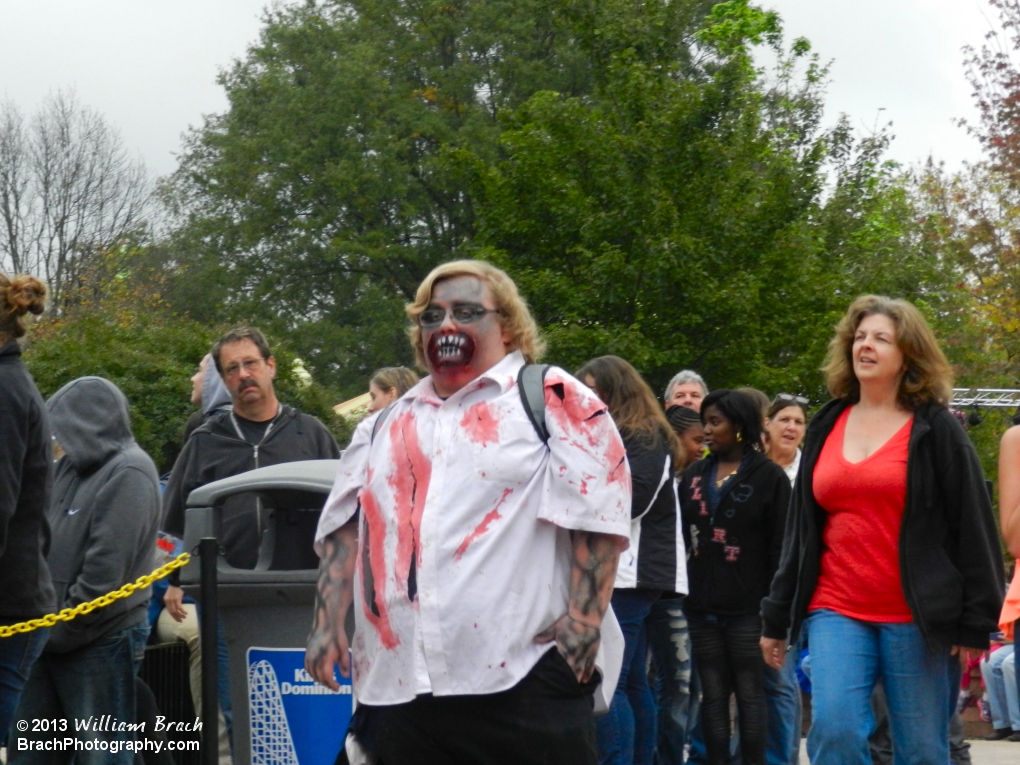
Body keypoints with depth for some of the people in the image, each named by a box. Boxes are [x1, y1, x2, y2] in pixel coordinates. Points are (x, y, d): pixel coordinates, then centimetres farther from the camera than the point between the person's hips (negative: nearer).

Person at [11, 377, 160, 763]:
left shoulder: (129, 474, -13)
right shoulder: (74, 467, 13)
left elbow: (105, 571, -19)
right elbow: (49, 545, 18)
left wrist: (61, 629, -12)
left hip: (101, 640, -9)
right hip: (54, 637, 9)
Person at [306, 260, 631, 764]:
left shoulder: (551, 399, 3)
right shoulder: (387, 426, 21)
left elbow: (599, 510, -6)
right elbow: (345, 530, 19)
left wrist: (584, 617, -15)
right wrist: (328, 623, 9)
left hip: (521, 678, -5)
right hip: (401, 681, 5)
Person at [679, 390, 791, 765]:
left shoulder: (769, 476, -3)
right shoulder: (693, 475, 13)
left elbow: (780, 548, -6)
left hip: (748, 607, -5)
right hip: (702, 607, 5)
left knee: (749, 694, 1)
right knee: (713, 694, 7)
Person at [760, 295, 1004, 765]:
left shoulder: (936, 429, 1)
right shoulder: (826, 427, 13)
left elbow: (972, 528, -2)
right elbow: (799, 531, 16)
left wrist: (976, 622, -8)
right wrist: (777, 618, 15)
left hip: (917, 618, -3)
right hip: (836, 611, 3)